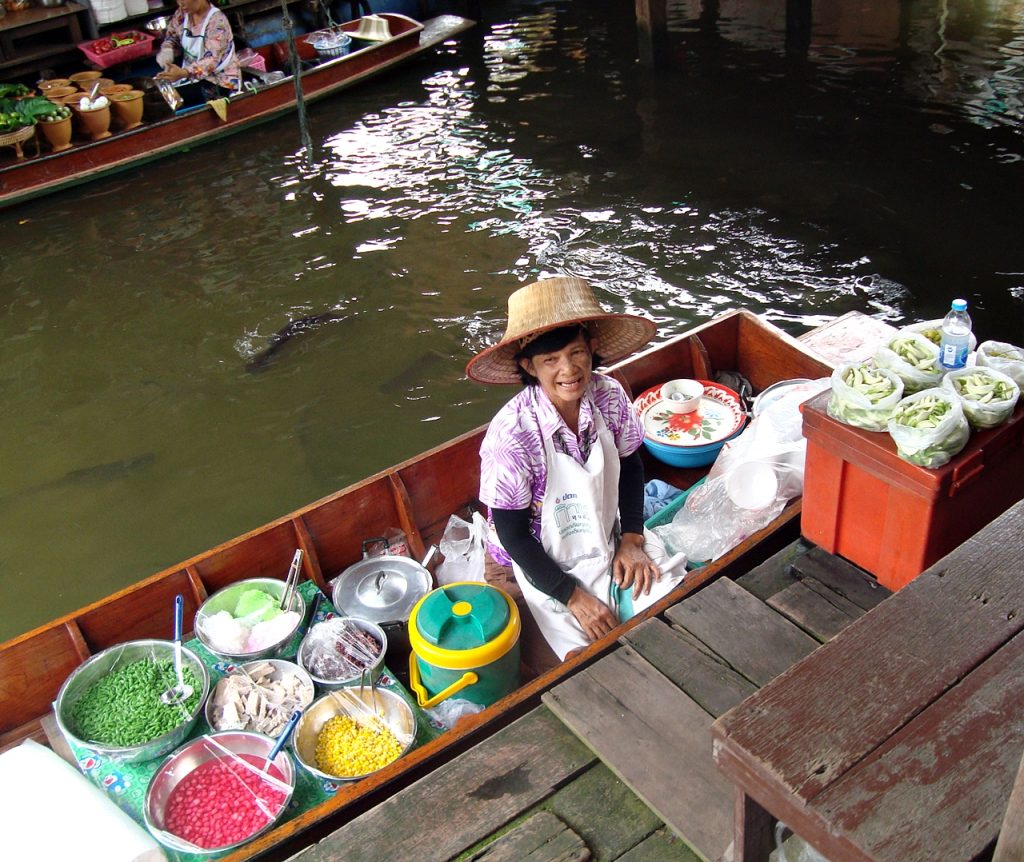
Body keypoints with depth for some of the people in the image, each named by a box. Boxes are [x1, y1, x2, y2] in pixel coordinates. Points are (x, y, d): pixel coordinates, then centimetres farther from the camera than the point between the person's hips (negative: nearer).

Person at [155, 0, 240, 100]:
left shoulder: (217, 21, -21)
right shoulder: (182, 13, -1)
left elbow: (212, 60, -30)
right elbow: (171, 38, 14)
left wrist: (183, 73, -46)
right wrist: (166, 52, -11)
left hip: (221, 81, -7)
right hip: (192, 76, 7)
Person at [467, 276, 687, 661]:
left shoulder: (609, 396, -14)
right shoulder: (511, 433, -27)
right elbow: (513, 533, -18)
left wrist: (632, 539, -4)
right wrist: (574, 597, -17)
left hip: (611, 541, 5)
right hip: (549, 567, -4)